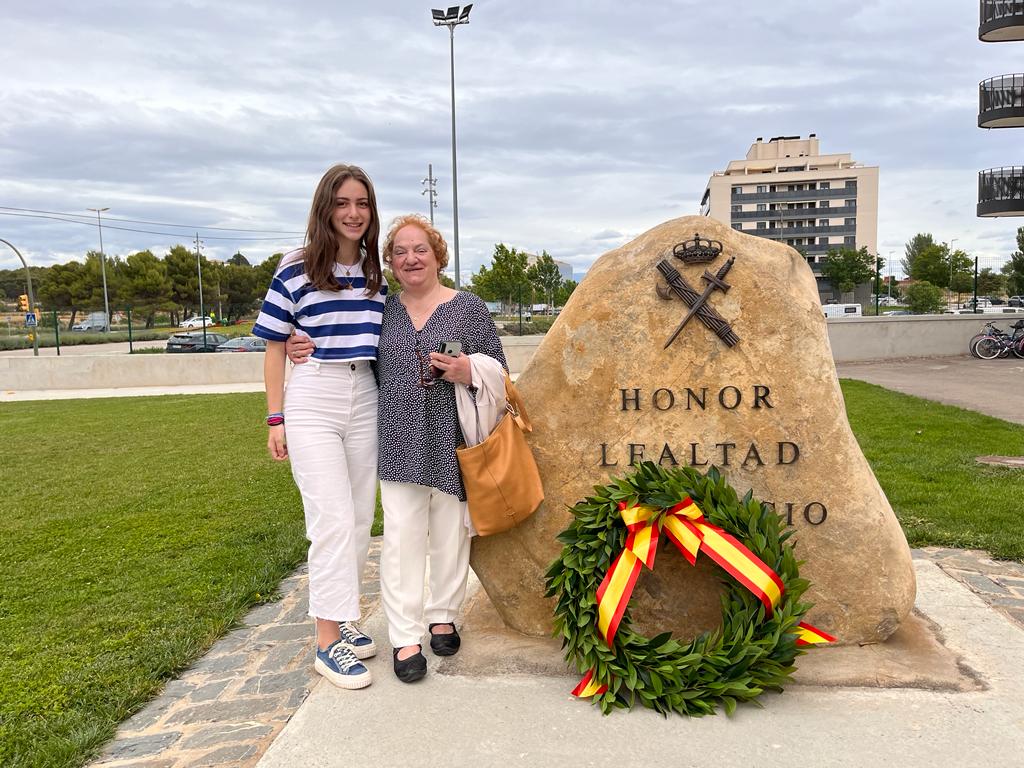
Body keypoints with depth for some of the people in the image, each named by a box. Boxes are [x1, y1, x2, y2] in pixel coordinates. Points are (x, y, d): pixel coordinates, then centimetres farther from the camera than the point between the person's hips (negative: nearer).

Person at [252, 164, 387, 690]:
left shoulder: (380, 273, 9)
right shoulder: (296, 270, -3)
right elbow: (275, 346, -1)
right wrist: (276, 418, -4)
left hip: (367, 402, 5)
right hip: (313, 400, -5)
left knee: (360, 518, 11)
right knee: (334, 519, -8)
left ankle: (339, 617, 27)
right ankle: (328, 641, 3)